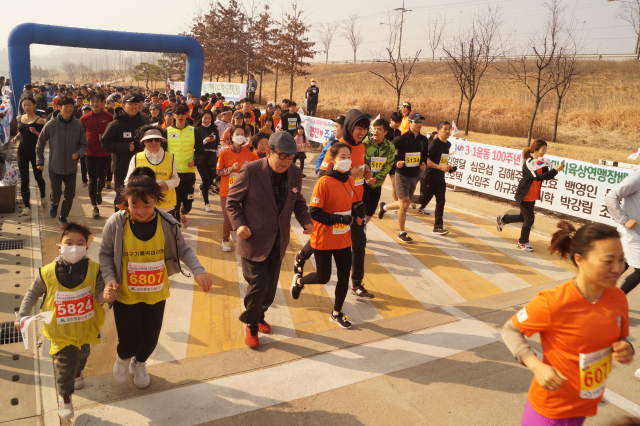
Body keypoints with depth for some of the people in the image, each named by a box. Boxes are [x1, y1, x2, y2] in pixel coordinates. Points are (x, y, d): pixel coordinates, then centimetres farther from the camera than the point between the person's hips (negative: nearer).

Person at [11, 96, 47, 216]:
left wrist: (36, 132, -28)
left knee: (38, 177, 12)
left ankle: (43, 196, 42)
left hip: (35, 152, -4)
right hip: (22, 152, 4)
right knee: (24, 180, 0)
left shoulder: (39, 120, -9)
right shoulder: (19, 118, 6)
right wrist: (16, 137, 2)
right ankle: (27, 207, 5)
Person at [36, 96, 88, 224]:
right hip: (55, 167, -1)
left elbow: (84, 145, 2)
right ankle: (54, 204, 34)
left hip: (71, 167, 1)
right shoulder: (51, 125, -9)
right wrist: (40, 162, 2)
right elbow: (40, 144, 3)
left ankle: (63, 216, 27)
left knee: (70, 195, 4)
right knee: (56, 193, -2)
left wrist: (78, 154, -19)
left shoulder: (78, 126, -6)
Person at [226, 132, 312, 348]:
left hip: (278, 243, 5)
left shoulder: (295, 174, -1)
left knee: (270, 286, 16)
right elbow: (232, 201, -7)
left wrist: (305, 221, -5)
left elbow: (298, 202, 13)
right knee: (258, 284, -6)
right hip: (254, 241, -5)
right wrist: (238, 225, -20)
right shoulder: (250, 171, -16)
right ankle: (251, 325, 21)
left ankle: (259, 316, 44)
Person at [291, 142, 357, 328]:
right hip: (324, 240, -6)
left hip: (343, 239, 6)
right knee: (323, 277, 4)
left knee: (344, 276, 10)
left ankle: (337, 313, 29)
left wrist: (356, 216, -2)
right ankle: (299, 280, 37)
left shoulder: (349, 180, 1)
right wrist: (340, 219, -27)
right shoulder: (324, 182, -20)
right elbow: (314, 212, -21)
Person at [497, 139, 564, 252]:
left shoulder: (542, 162, 6)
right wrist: (554, 170, -32)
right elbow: (537, 177, -30)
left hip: (533, 196, 8)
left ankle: (503, 219, 39)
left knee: (523, 217, 16)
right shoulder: (528, 162, -19)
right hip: (524, 195, -8)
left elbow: (546, 176, 1)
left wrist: (555, 170, -17)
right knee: (529, 218, -4)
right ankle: (523, 243, 12)